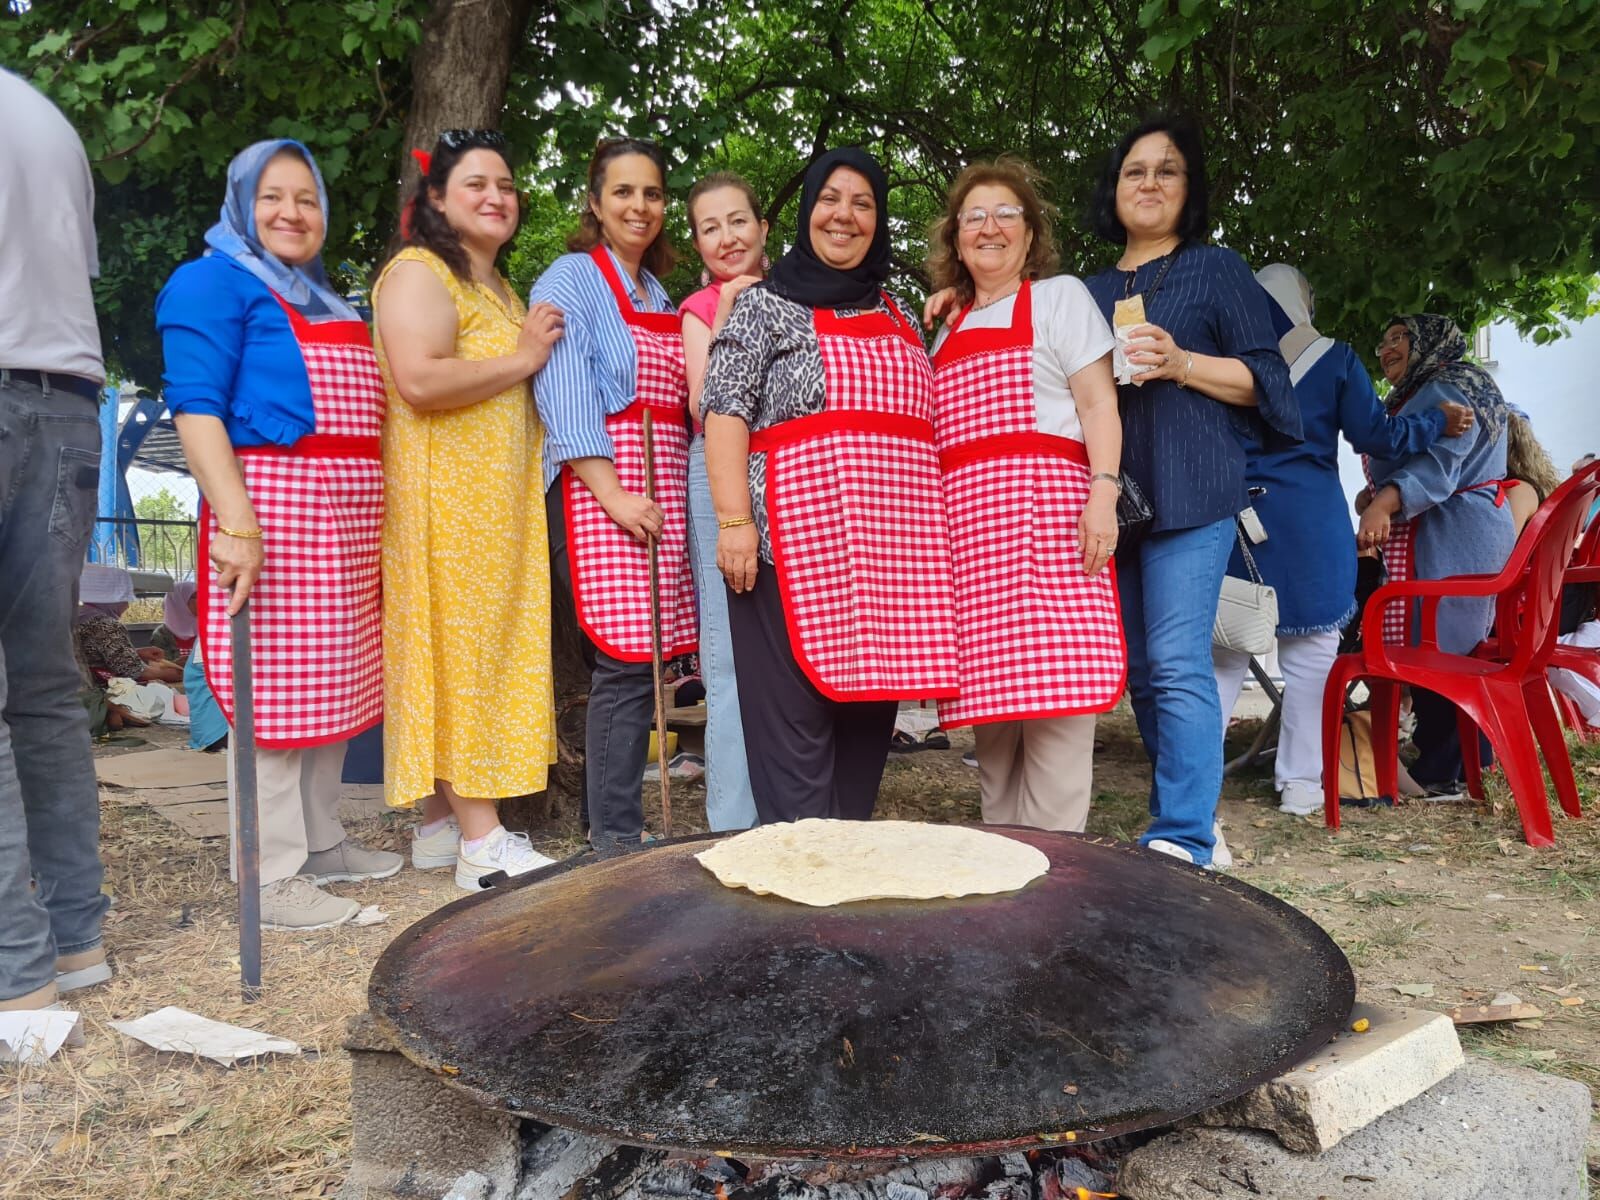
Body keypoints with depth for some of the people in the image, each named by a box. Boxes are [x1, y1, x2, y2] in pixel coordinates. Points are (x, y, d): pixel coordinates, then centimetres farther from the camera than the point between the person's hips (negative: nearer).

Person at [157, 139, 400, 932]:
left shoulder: (327, 301, 22)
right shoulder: (213, 282, -2)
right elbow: (195, 407, -13)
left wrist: (372, 522, 21)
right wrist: (235, 522, -25)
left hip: (347, 518, 8)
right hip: (272, 501, -8)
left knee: (332, 680, 12)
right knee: (272, 688, -6)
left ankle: (320, 841, 24)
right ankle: (271, 876, 1)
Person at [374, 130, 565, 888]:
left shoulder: (501, 290, 24)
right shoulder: (418, 273, -6)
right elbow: (420, 381, -22)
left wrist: (535, 353, 17)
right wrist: (522, 359, -12)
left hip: (498, 503, 9)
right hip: (442, 499, -9)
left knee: (483, 650, 8)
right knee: (457, 651, -9)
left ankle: (440, 823, 16)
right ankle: (482, 842, -7)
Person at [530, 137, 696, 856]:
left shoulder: (661, 296, 23)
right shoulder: (571, 279, 1)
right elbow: (565, 395, -11)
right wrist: (613, 493, -19)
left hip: (664, 486, 7)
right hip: (596, 485, -7)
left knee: (647, 657, 4)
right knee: (627, 661, -13)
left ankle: (617, 827, 13)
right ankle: (616, 839, -5)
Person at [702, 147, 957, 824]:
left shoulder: (897, 316, 20)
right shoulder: (767, 305, 4)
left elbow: (928, 425, 24)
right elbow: (724, 412, -5)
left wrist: (928, 539, 17)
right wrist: (735, 520, -16)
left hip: (889, 551, 6)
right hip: (797, 542, -5)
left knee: (868, 723, 9)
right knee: (795, 730, -5)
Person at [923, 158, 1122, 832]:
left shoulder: (1059, 296, 10)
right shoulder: (949, 327, 25)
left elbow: (1098, 403, -1)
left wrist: (1103, 494, -15)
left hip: (1045, 509, -5)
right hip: (967, 522, 6)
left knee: (1051, 689, -11)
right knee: (990, 696, 5)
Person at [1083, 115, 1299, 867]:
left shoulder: (1218, 270, 8)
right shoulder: (1092, 291, 20)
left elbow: (1264, 379, 2)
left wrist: (1182, 364, -13)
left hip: (1189, 492, -5)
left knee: (1177, 664, -14)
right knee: (1138, 672, 6)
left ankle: (1182, 841, -11)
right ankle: (1194, 820, 18)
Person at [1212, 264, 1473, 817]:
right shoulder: (1333, 358, 0)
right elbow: (1376, 435, 2)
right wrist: (1439, 420, 17)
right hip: (1310, 524, -2)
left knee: (1224, 648, 8)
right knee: (1311, 652, 5)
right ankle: (1300, 781, 8)